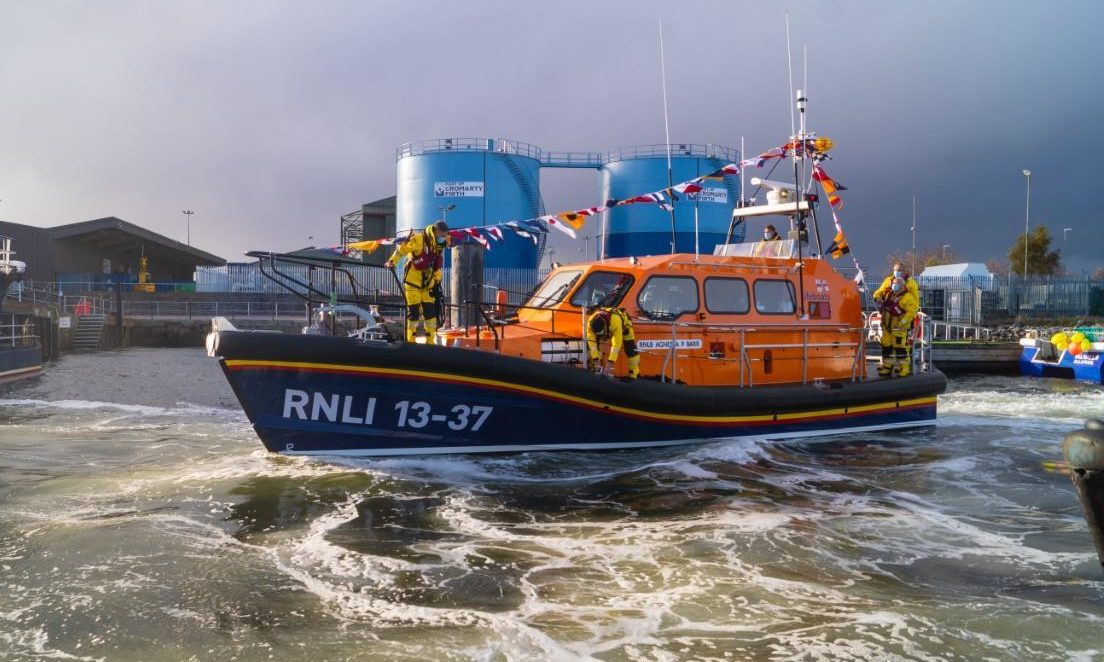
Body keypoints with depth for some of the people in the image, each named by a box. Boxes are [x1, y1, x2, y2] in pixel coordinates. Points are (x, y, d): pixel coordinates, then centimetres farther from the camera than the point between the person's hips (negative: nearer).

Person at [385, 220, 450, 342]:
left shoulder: (439, 245, 4)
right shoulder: (419, 240, -17)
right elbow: (401, 249, -14)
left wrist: (437, 280, 13)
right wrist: (391, 262, -22)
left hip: (427, 282, 6)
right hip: (412, 280, -6)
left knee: (430, 310, 2)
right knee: (413, 311, -3)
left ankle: (430, 341, 10)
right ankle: (410, 340, 10)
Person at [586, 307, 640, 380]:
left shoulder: (615, 320, -49)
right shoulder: (591, 322, -38)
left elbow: (617, 344, -47)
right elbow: (592, 342, -32)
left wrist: (610, 364, -49)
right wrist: (596, 361, -36)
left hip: (623, 323, -3)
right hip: (608, 327, 4)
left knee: (630, 348, -16)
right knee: (589, 342, -11)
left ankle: (633, 374, -7)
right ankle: (590, 365, -3)